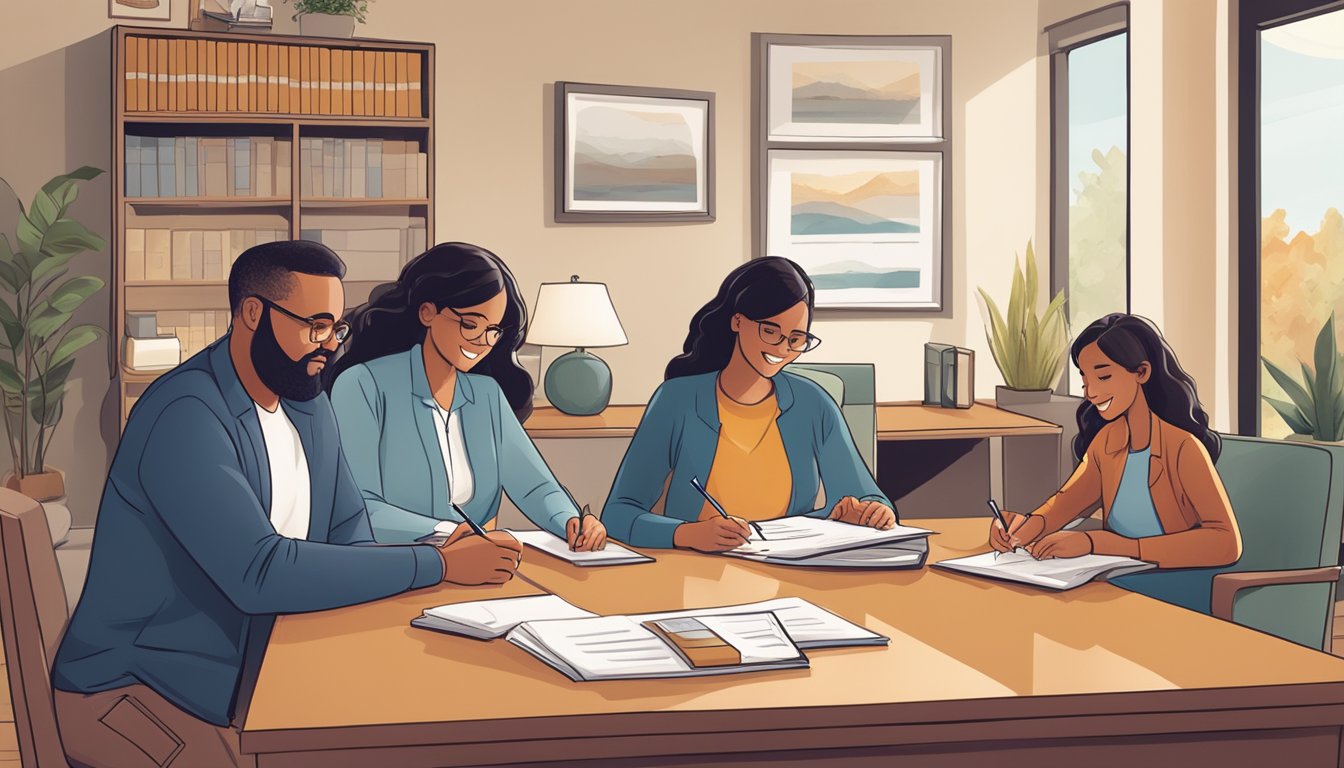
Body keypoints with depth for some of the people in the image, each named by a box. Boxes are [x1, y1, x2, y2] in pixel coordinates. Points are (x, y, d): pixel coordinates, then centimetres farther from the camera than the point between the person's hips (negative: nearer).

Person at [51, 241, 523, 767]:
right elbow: (260, 573, -31)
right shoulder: (186, 415, -22)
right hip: (131, 687, -8)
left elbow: (350, 531, 7)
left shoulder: (308, 402, 6)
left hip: (255, 669, 8)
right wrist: (439, 565, -28)